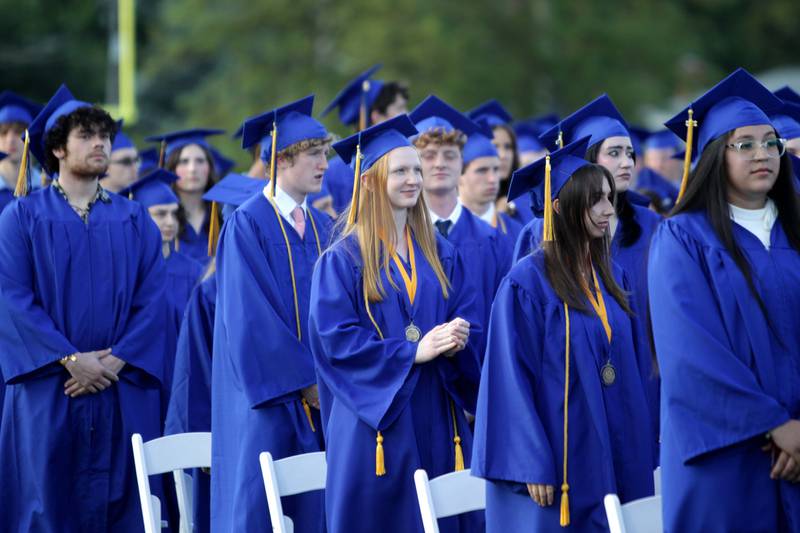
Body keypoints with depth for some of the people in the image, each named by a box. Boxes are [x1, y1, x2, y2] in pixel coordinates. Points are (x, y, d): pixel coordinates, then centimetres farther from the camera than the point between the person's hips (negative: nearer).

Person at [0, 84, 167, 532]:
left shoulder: (136, 221, 13)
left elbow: (153, 299, 3)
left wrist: (115, 361, -12)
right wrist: (71, 359, -15)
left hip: (124, 394, 2)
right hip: (48, 391, -2)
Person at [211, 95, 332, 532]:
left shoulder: (322, 228, 12)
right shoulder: (247, 225, -8)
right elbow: (250, 317, -14)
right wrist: (305, 381, -14)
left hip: (318, 397, 6)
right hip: (266, 397, -6)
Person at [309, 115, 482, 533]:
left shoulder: (441, 255, 12)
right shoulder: (343, 259, -4)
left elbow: (468, 322, 10)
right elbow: (334, 339, -12)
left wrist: (457, 339, -14)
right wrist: (412, 352, -18)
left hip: (437, 420, 5)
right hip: (374, 418, -5)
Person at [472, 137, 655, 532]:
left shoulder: (610, 277, 10)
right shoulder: (527, 283, -11)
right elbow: (512, 380, -13)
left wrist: (641, 452, 10)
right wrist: (533, 466, -18)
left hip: (612, 458, 7)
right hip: (557, 461, -6)